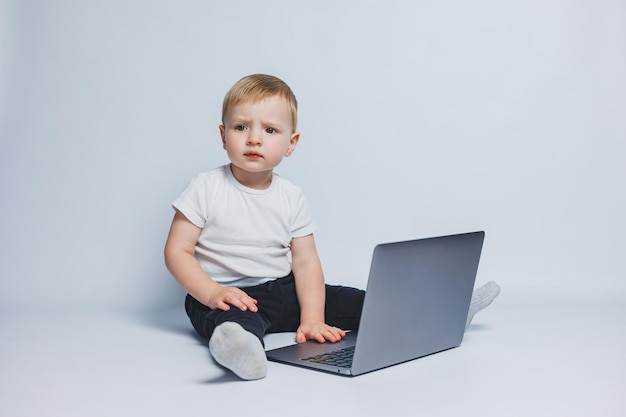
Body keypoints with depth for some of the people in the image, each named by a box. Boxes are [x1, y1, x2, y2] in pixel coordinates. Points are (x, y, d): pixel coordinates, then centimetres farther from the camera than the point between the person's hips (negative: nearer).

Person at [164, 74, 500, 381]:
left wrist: (311, 320, -13)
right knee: (235, 319, -40)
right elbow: (177, 251, -9)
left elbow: (306, 263, -1)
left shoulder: (290, 197, 2)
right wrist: (213, 293, -23)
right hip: (224, 295, -5)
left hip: (282, 291, 5)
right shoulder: (206, 188, -7)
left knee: (346, 301, -5)